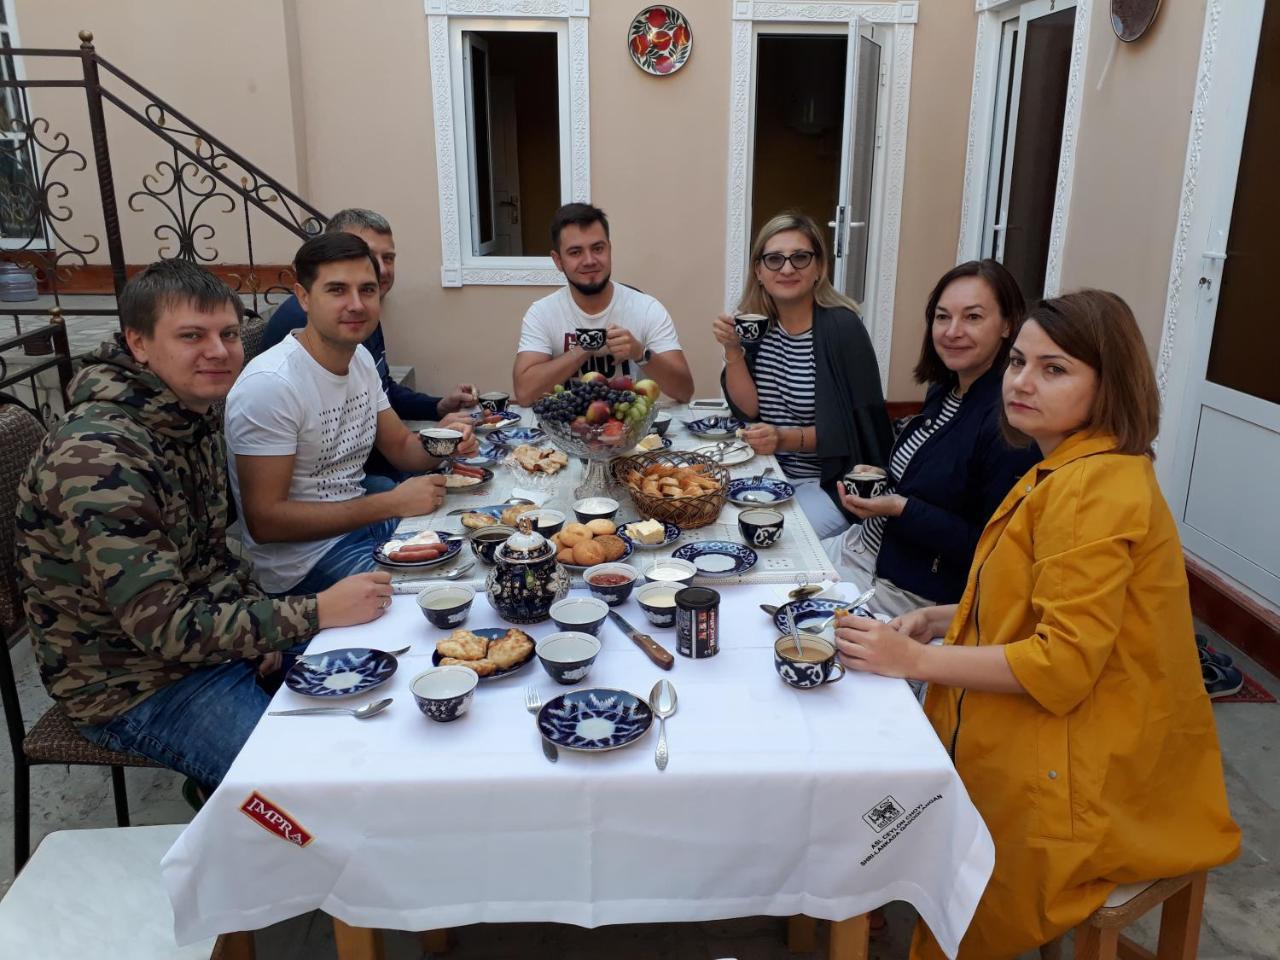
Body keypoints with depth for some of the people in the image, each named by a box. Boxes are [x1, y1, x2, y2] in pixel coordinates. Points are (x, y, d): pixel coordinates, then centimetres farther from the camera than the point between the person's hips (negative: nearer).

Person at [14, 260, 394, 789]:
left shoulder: (194, 416, 0)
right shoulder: (98, 455, -27)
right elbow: (162, 626, -28)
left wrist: (260, 623, -5)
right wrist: (317, 612, -26)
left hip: (211, 632, 8)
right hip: (134, 683, -8)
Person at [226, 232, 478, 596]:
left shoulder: (361, 358, 4)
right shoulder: (269, 384, -22)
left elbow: (400, 447, 14)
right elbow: (264, 521, -23)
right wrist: (392, 503, -23)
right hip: (305, 558, -8)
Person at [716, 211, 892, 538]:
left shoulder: (841, 326, -13)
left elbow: (857, 427, -13)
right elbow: (747, 411, -2)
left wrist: (787, 438, -26)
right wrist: (733, 350, -15)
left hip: (829, 483, -5)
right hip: (768, 471, 5)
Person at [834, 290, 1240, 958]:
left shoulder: (1095, 490, -23)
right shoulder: (1067, 471, 11)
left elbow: (1065, 663, -25)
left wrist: (917, 660, -23)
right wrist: (942, 620, 3)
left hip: (1070, 782, -9)